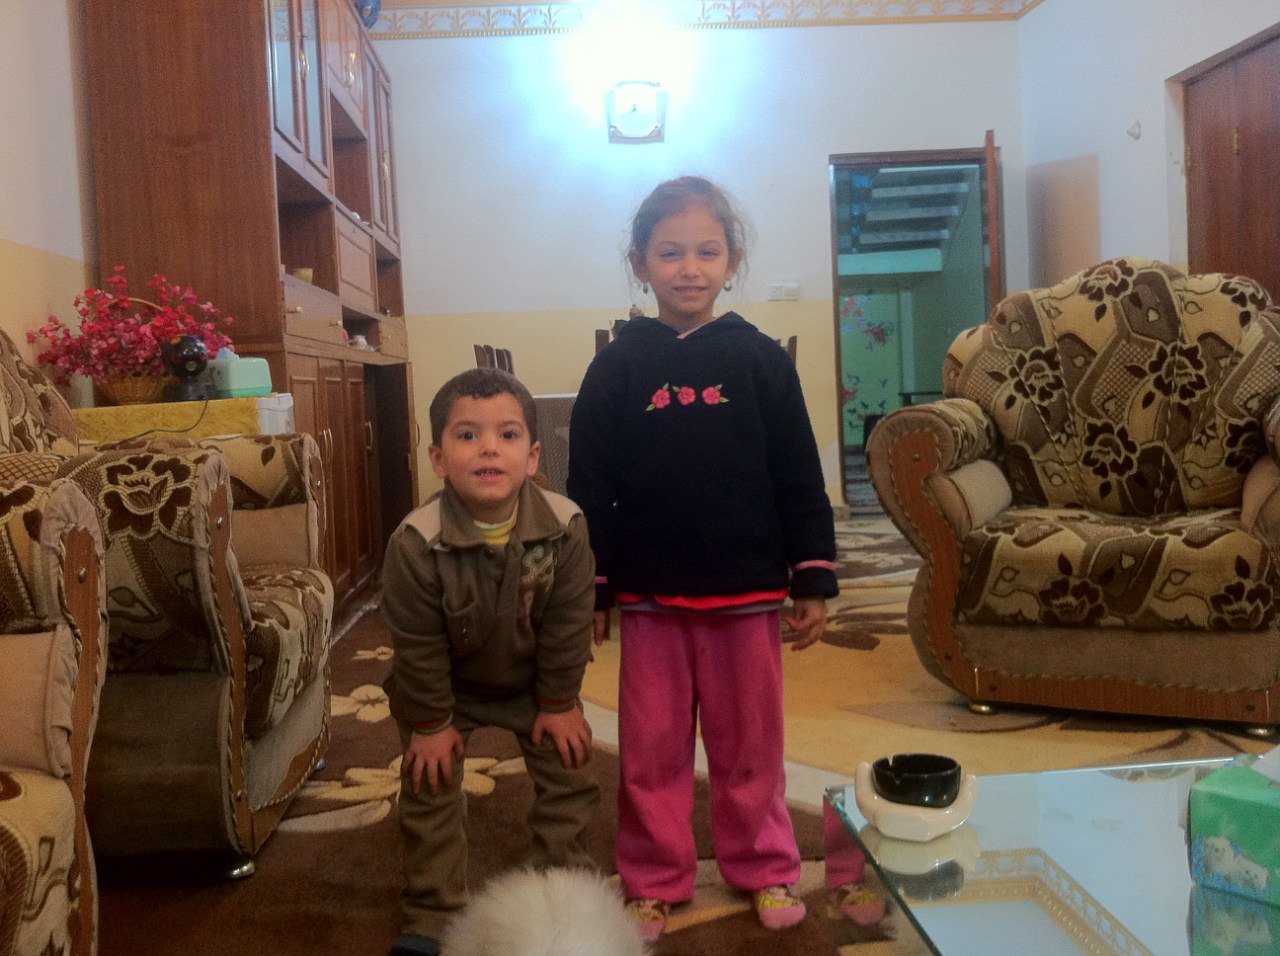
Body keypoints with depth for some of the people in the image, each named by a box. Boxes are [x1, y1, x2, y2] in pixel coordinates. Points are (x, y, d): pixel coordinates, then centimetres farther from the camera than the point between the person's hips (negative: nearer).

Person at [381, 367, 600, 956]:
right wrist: (430, 723, -13)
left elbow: (566, 625, -16)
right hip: (446, 686, -1)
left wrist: (560, 702, -9)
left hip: (533, 680, 2)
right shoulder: (416, 543, -33)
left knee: (568, 774, 7)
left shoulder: (564, 528, -29)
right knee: (430, 787, 3)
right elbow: (418, 647, -21)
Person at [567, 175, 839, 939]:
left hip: (748, 591, 0)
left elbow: (800, 480, 0)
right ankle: (654, 881, 27)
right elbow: (589, 488, 0)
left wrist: (814, 580, -1)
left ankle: (765, 868, 31)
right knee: (652, 747, 11)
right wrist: (588, 591, -1)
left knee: (751, 741, 13)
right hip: (650, 596, 0)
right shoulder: (617, 368, -1)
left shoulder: (761, 360, -1)